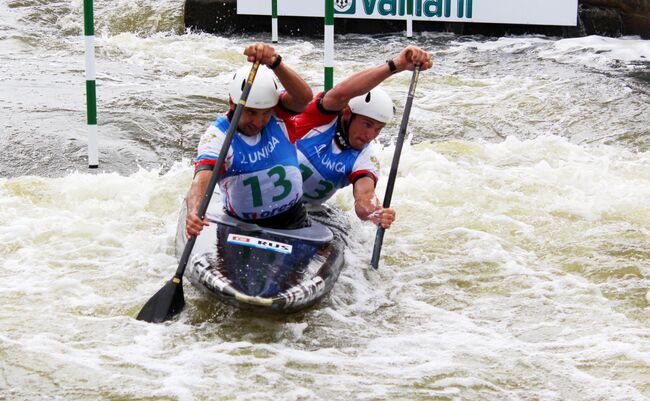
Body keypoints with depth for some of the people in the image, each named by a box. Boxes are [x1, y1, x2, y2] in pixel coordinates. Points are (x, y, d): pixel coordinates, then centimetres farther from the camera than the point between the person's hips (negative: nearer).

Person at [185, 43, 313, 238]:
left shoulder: (279, 116, -7)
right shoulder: (217, 136, -14)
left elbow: (304, 97, -29)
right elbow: (202, 179, -30)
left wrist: (274, 63, -46)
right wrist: (193, 212, -53)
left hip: (293, 221, 1)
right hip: (243, 227, -1)